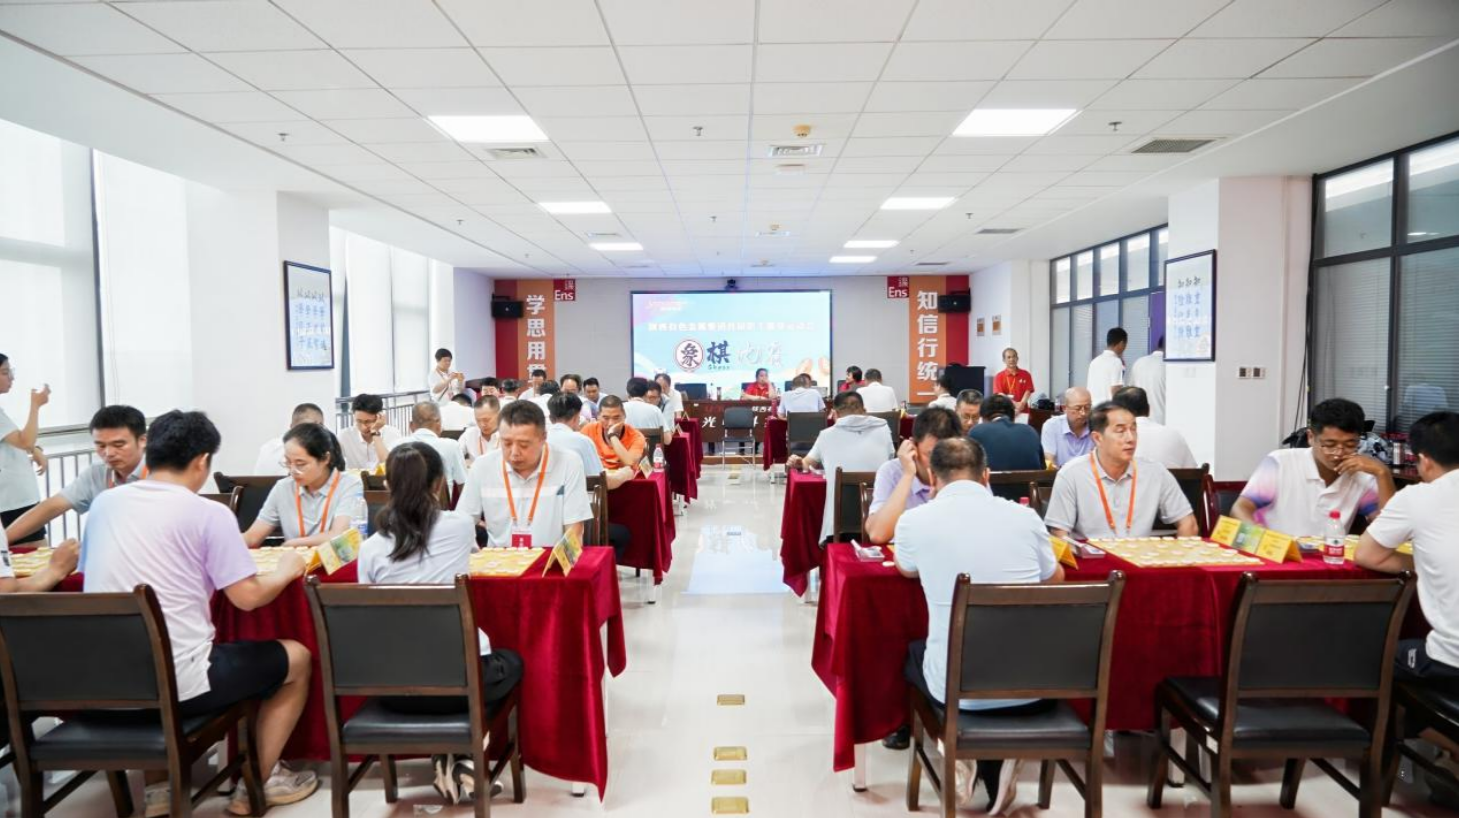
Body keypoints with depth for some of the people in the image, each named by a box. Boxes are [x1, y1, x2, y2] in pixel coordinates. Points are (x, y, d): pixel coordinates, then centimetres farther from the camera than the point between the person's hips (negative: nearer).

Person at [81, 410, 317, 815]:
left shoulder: (104, 503, 6)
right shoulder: (209, 513, -11)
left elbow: (97, 574, 21)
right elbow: (247, 597, -12)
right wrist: (287, 570, 8)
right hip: (179, 682, -6)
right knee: (297, 658, 16)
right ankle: (259, 783, 24)